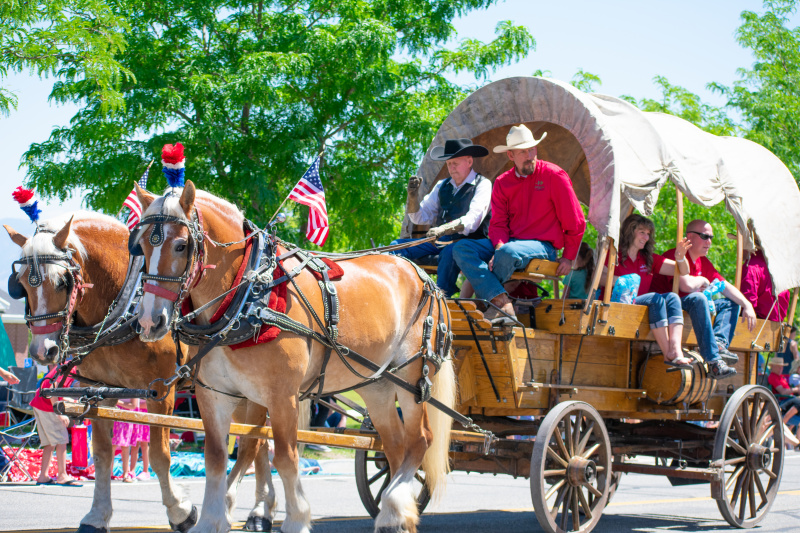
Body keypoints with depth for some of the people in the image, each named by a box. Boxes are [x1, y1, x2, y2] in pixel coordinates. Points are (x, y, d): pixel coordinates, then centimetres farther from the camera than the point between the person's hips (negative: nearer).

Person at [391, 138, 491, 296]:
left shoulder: (482, 185, -2)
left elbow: (472, 220, -18)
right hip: (439, 242, 7)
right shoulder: (442, 186, 17)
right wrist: (412, 195, -5)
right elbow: (420, 217, 15)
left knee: (449, 252, -39)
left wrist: (443, 229, -33)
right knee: (397, 246, -8)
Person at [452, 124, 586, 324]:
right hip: (509, 242, 5)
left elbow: (576, 222, -1)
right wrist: (499, 247, -17)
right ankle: (502, 303, -33)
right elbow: (498, 223, 4)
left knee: (509, 252, -39)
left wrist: (569, 257, 0)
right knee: (461, 248, -18)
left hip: (542, 246, -5)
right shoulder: (502, 182, 9)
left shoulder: (554, 175, -5)